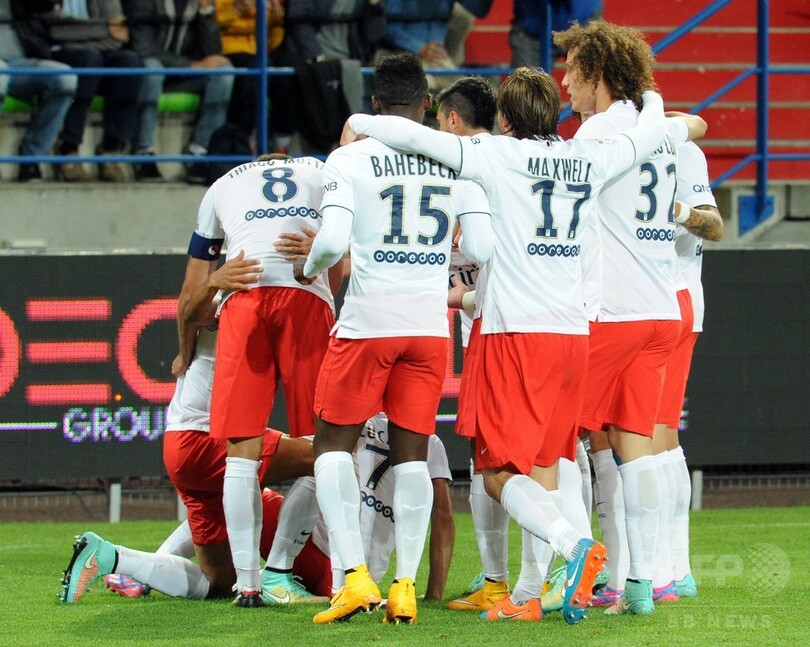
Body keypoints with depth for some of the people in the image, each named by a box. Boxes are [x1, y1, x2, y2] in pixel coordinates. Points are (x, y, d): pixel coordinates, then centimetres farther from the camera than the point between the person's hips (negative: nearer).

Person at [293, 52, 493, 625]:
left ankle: (354, 575, -5)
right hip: (430, 325, 3)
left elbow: (332, 241, -14)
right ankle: (405, 586, 1)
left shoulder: (350, 159, -4)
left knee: (334, 444, 8)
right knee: (412, 453, 9)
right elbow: (482, 248, 0)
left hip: (368, 322, -3)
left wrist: (309, 267, 8)